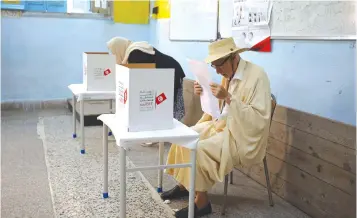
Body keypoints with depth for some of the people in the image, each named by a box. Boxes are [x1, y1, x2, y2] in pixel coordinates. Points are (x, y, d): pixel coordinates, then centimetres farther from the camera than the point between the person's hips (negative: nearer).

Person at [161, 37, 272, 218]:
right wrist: (204, 94, -6)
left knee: (199, 149, -24)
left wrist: (228, 97, -32)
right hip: (221, 124, 9)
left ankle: (202, 202, -7)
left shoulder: (256, 76, -20)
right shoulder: (229, 75, 4)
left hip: (241, 136, -8)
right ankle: (184, 184, 16)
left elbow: (259, 119, -27)